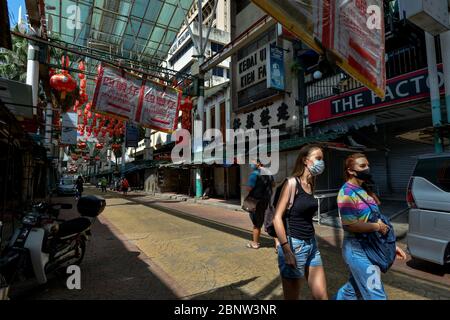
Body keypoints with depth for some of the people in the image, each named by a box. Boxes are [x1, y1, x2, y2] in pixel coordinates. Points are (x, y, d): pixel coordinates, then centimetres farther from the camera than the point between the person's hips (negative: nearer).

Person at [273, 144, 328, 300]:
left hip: (312, 244, 7)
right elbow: (277, 218, -19)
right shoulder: (292, 182, -14)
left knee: (322, 296, 11)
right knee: (292, 297, 10)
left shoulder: (311, 185, 8)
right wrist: (286, 251, -21)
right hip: (294, 245, -7)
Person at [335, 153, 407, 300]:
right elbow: (351, 225, -23)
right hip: (357, 249, -8)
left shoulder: (364, 190, 10)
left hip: (370, 247, 9)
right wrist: (378, 227, -13)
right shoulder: (347, 192, -17)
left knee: (353, 289, 21)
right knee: (377, 295, 1)